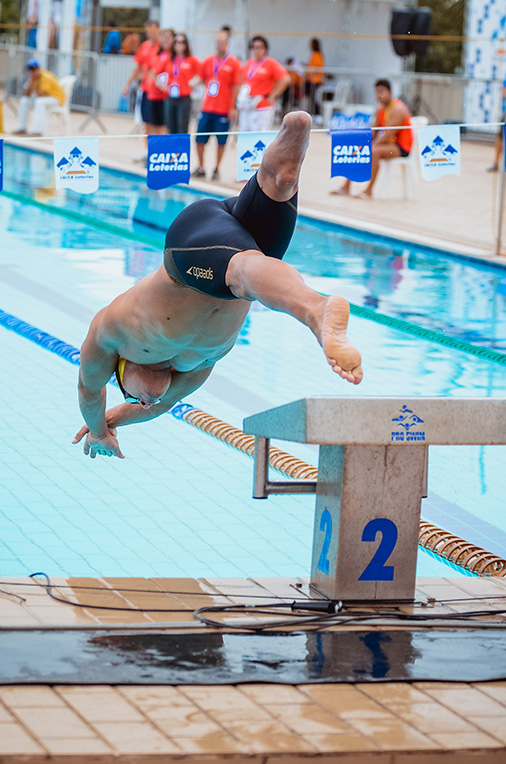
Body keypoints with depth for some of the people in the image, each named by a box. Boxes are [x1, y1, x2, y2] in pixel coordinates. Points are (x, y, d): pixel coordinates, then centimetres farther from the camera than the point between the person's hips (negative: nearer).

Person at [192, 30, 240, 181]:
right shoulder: (207, 61, 9)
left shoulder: (234, 63, -2)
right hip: (207, 107, 4)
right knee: (200, 139, 2)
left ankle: (216, 169, 13)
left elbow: (236, 86, -4)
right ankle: (201, 168, 14)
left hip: (224, 110, -4)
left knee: (221, 141, 2)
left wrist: (233, 107, -9)